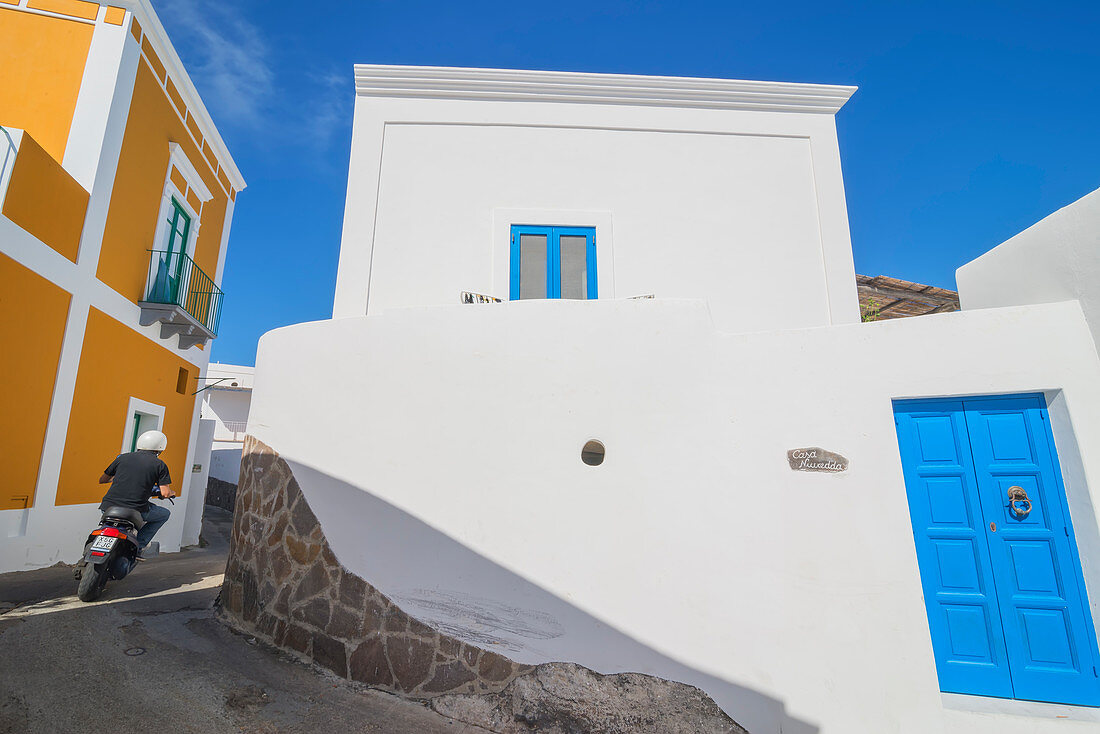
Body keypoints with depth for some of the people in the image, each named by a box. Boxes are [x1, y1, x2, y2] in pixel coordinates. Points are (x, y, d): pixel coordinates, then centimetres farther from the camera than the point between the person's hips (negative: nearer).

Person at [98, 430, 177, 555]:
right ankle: (138, 545, 9)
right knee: (164, 514, 23)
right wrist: (172, 493, 19)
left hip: (109, 507, 4)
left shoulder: (122, 458, 12)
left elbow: (102, 480, 24)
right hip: (135, 510, -4)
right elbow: (165, 493, -5)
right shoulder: (160, 465, 2)